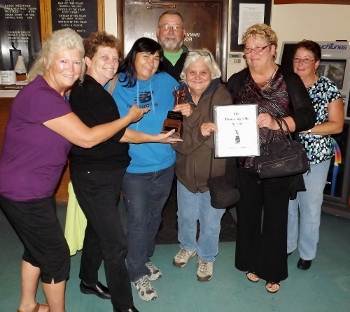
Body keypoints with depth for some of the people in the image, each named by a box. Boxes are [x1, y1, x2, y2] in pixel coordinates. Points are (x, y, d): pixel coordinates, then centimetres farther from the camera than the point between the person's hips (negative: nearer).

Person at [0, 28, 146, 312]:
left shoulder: (58, 93, 6)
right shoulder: (41, 95, -25)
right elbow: (87, 138, -26)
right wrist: (129, 117, -15)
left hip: (34, 188, 10)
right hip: (23, 193, -10)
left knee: (38, 247, 24)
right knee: (56, 255, 5)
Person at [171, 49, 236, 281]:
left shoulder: (222, 96, -15)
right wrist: (201, 132, -27)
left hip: (214, 173, -3)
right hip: (186, 171, 3)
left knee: (210, 222, 14)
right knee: (186, 217, 23)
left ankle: (207, 256, 42)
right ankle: (188, 246, 53)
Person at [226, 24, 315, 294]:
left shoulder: (290, 81, -2)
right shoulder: (237, 81, 6)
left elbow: (307, 117, -10)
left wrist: (276, 123, -25)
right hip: (246, 161, 2)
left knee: (275, 215, 9)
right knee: (248, 213, 12)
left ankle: (273, 270, 29)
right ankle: (251, 262, 35)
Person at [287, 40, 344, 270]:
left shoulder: (329, 88, -5)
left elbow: (337, 125, -8)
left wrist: (305, 128, -19)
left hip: (316, 156, -2)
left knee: (310, 206, 8)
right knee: (286, 202, 12)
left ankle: (307, 252, 28)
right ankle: (287, 244, 34)